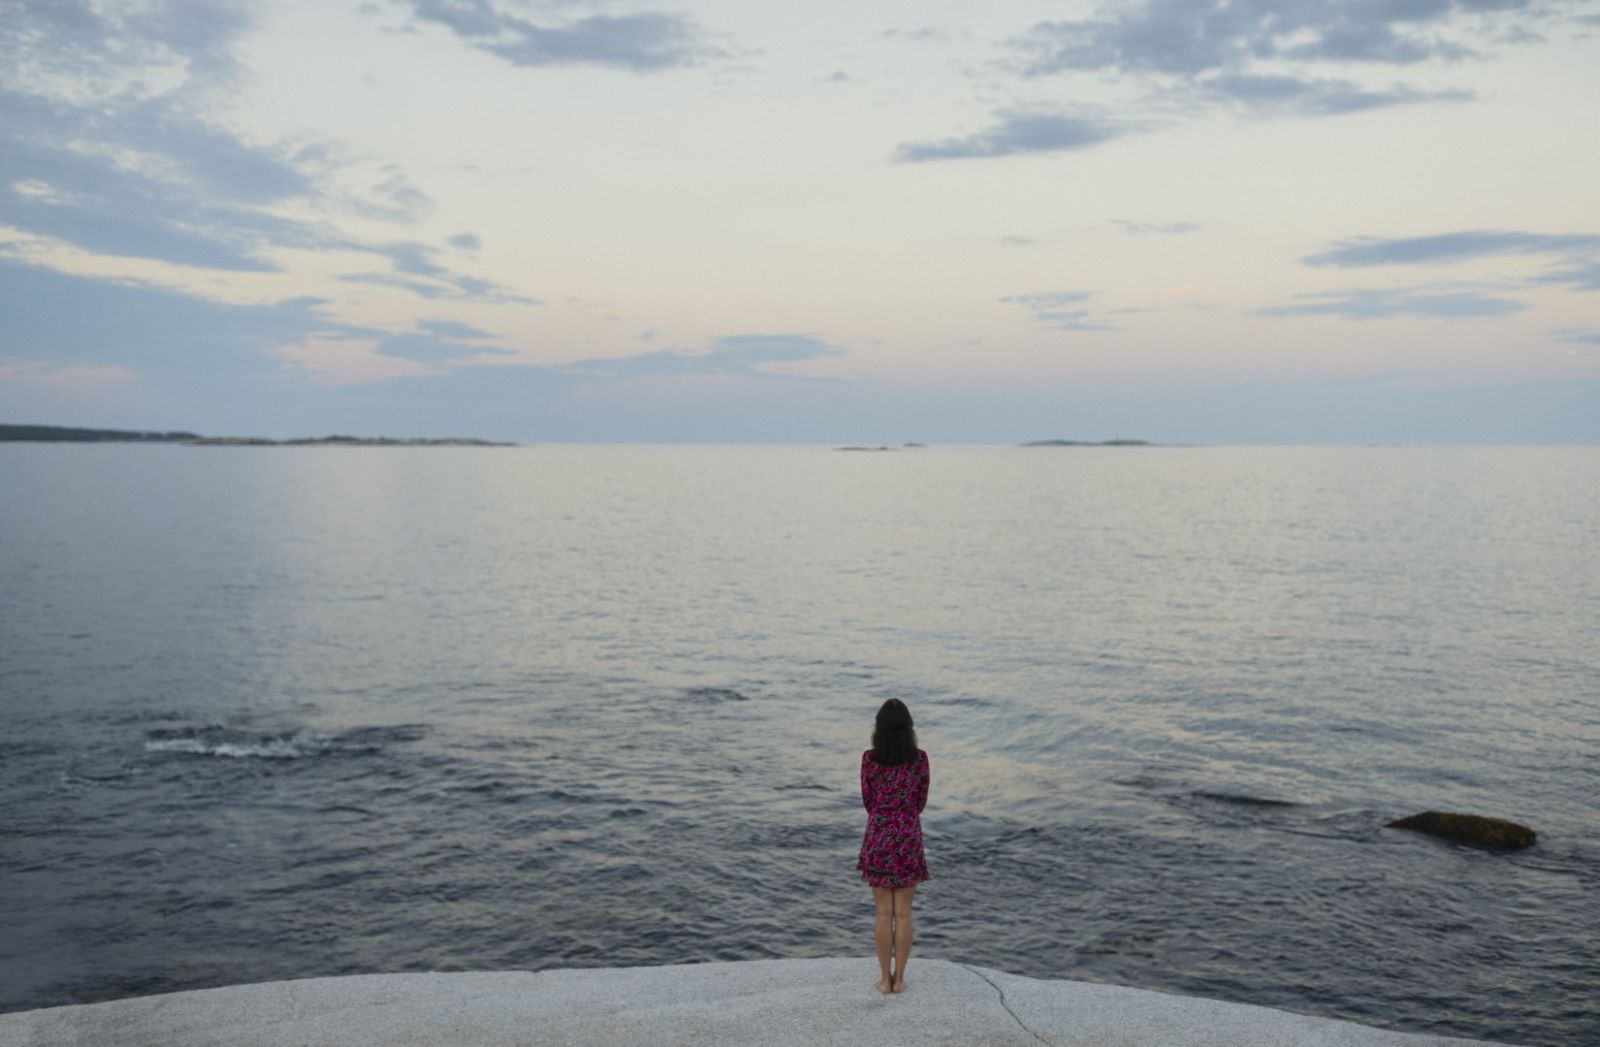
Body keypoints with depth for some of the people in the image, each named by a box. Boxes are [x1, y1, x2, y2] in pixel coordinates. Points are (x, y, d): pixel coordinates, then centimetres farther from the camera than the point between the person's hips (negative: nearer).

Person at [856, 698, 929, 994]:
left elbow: (868, 802, 2)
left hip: (878, 839, 0)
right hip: (908, 840, 0)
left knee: (883, 912, 9)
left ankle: (885, 979, 13)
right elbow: (920, 803, 5)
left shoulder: (869, 758, -9)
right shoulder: (920, 758, -6)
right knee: (903, 912, 9)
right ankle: (899, 978, 13)